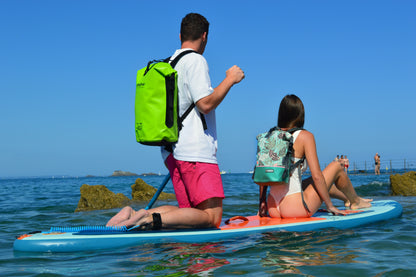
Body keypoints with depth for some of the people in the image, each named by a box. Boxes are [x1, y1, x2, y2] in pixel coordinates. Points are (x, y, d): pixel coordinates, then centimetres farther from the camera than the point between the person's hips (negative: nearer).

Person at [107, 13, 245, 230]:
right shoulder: (195, 60, -6)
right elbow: (205, 104, -16)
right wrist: (230, 79, -4)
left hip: (172, 151, 9)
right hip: (195, 151, -9)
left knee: (190, 212, 10)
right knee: (212, 216, -10)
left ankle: (134, 215, -6)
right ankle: (149, 219, -24)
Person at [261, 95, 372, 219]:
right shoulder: (305, 136, -9)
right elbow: (316, 175, -13)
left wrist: (262, 202, 18)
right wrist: (330, 205, -3)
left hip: (273, 209, 7)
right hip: (295, 208, -6)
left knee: (318, 183, 33)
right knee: (336, 167, 12)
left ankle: (348, 198, 56)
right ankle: (355, 202, 36)